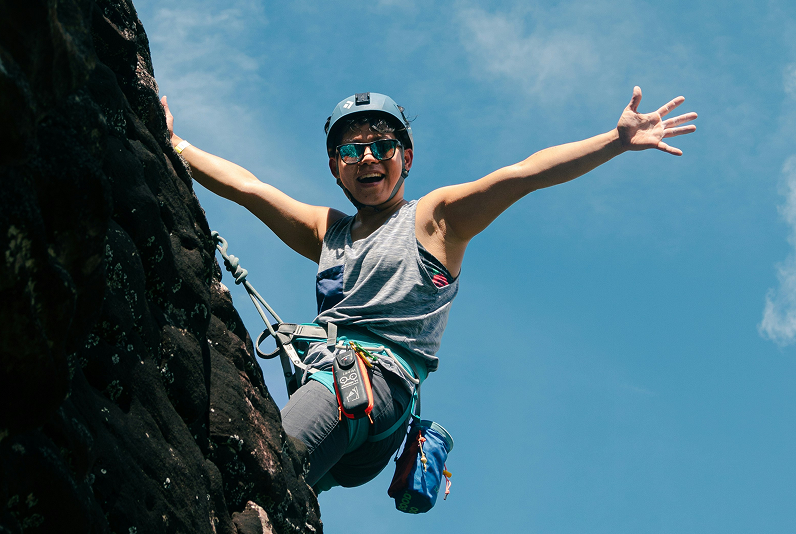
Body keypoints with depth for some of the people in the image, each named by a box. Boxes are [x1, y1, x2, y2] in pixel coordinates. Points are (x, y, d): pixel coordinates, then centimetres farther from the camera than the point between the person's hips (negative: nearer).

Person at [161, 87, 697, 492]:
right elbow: (245, 185, 31)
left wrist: (617, 141, -7)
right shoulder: (327, 231, 30)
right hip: (321, 375, 7)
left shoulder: (434, 218, 14)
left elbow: (520, 175, 2)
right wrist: (170, 143, 30)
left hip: (379, 378, -7)